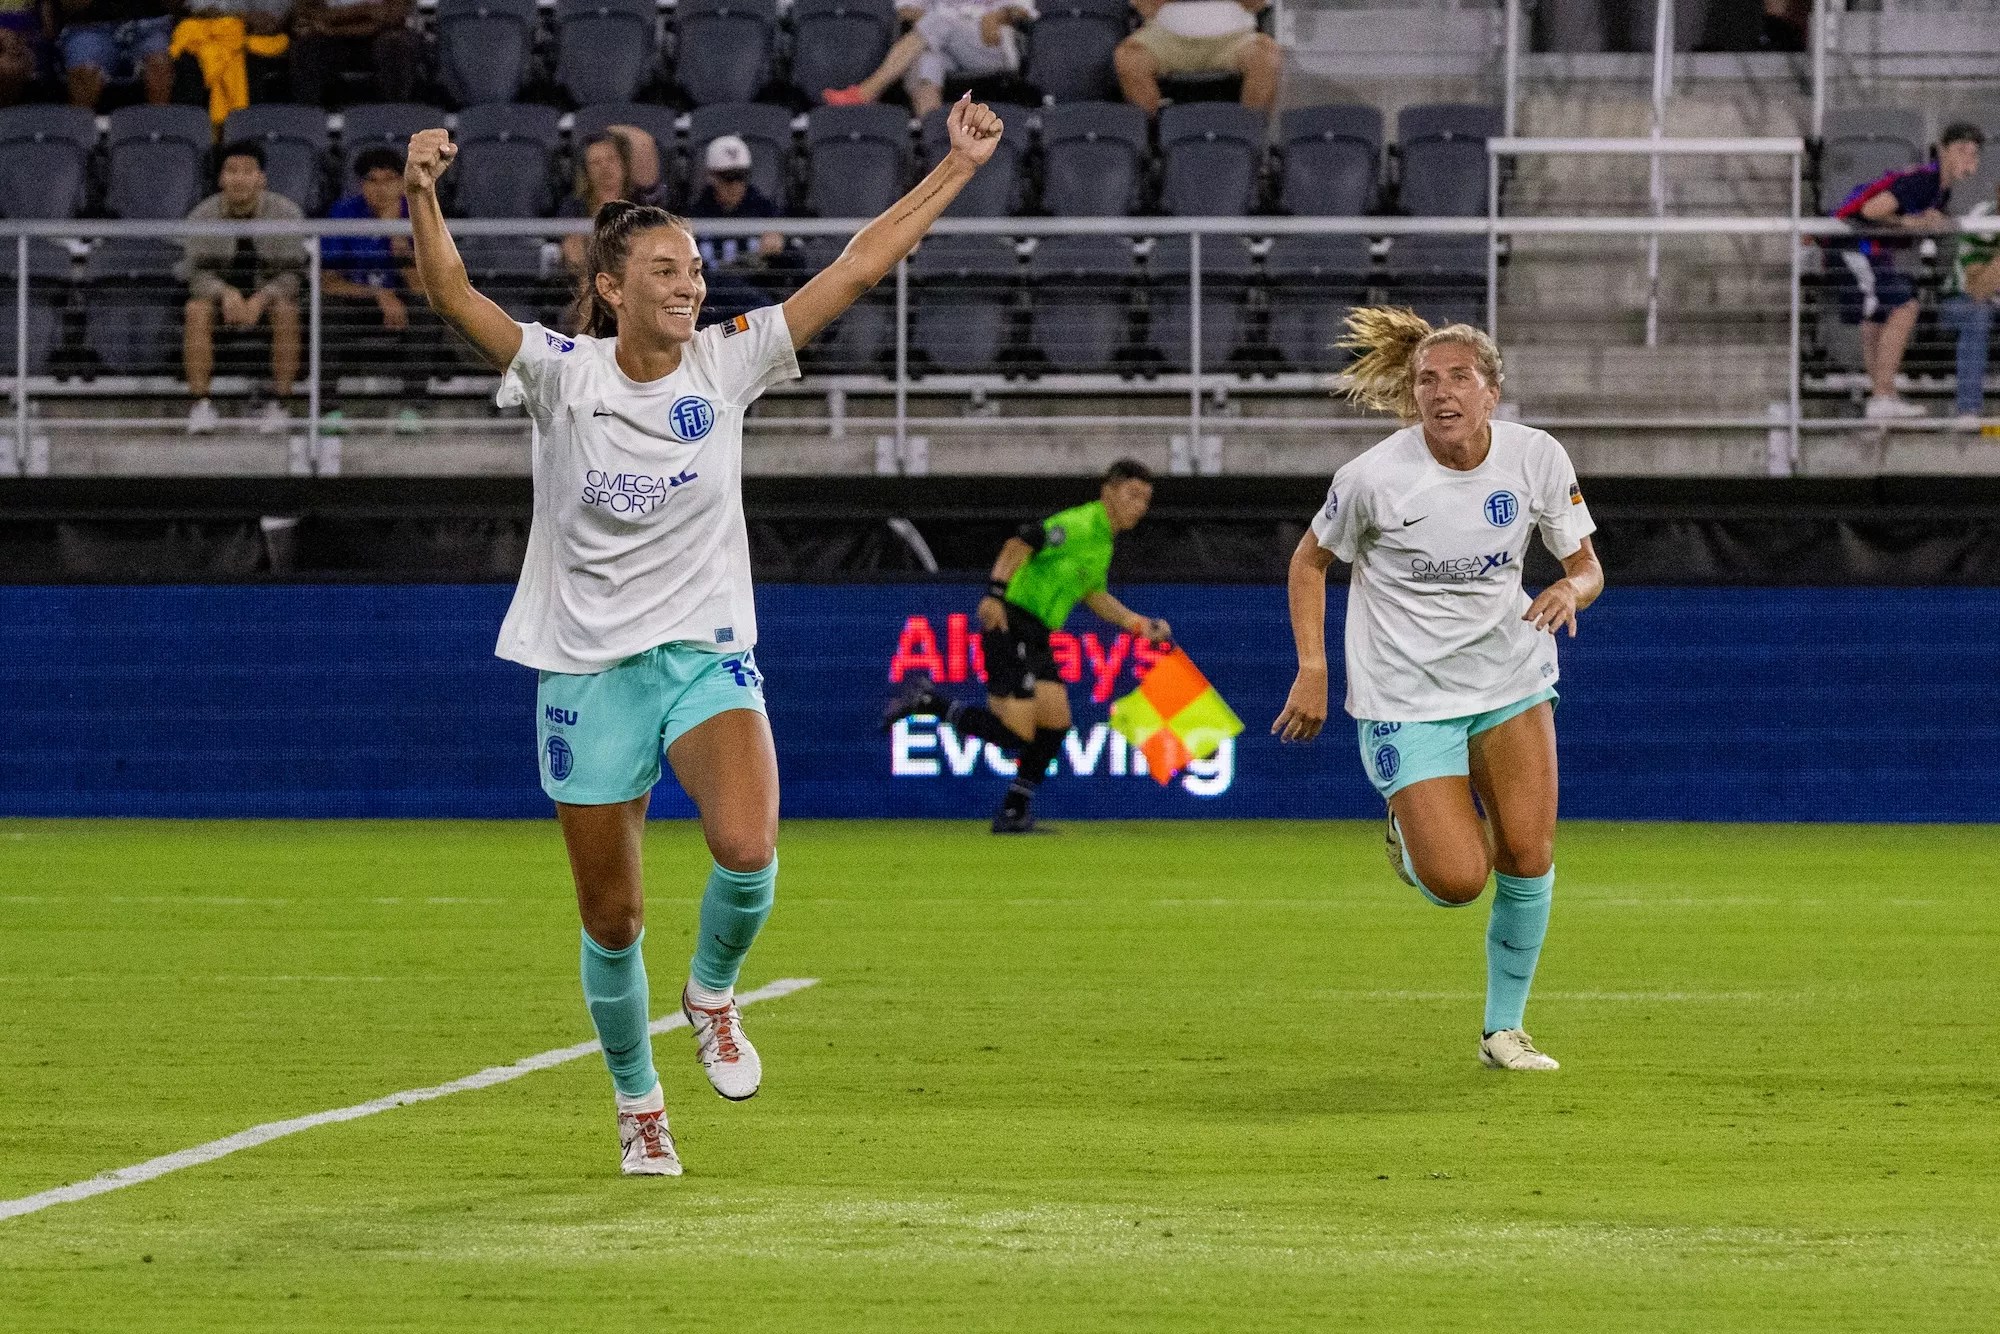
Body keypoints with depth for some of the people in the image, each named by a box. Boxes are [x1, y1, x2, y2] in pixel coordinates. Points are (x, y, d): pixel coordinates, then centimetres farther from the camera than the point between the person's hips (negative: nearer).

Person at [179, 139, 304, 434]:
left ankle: (279, 403, -27)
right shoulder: (203, 216, -4)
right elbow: (198, 274, -10)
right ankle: (201, 403, -30)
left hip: (269, 294, -1)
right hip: (220, 291, 1)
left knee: (286, 310, -34)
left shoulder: (285, 213, -8)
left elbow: (290, 274, -13)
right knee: (196, 310, -31)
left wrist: (261, 299, -32)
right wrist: (226, 294, -32)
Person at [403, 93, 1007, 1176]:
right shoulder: (563, 375, -6)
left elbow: (857, 267, 0)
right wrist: (422, 195, -38)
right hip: (587, 668, -1)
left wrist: (956, 168, -4)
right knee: (611, 919, 5)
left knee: (747, 849, -27)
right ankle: (637, 1103, 30)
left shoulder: (727, 364, -1)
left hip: (707, 654, 1)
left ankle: (713, 992, 5)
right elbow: (451, 294, -20)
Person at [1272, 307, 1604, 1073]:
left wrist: (1571, 588, -24)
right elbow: (1310, 561, 0)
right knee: (1458, 881, -13)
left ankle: (1504, 1030, 13)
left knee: (1528, 855, -7)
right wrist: (1312, 670, -7)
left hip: (1511, 678, 3)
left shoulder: (1536, 458, -9)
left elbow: (1586, 566, 1)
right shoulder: (1376, 477, -17)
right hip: (1406, 696, -3)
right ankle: (1411, 838, 25)